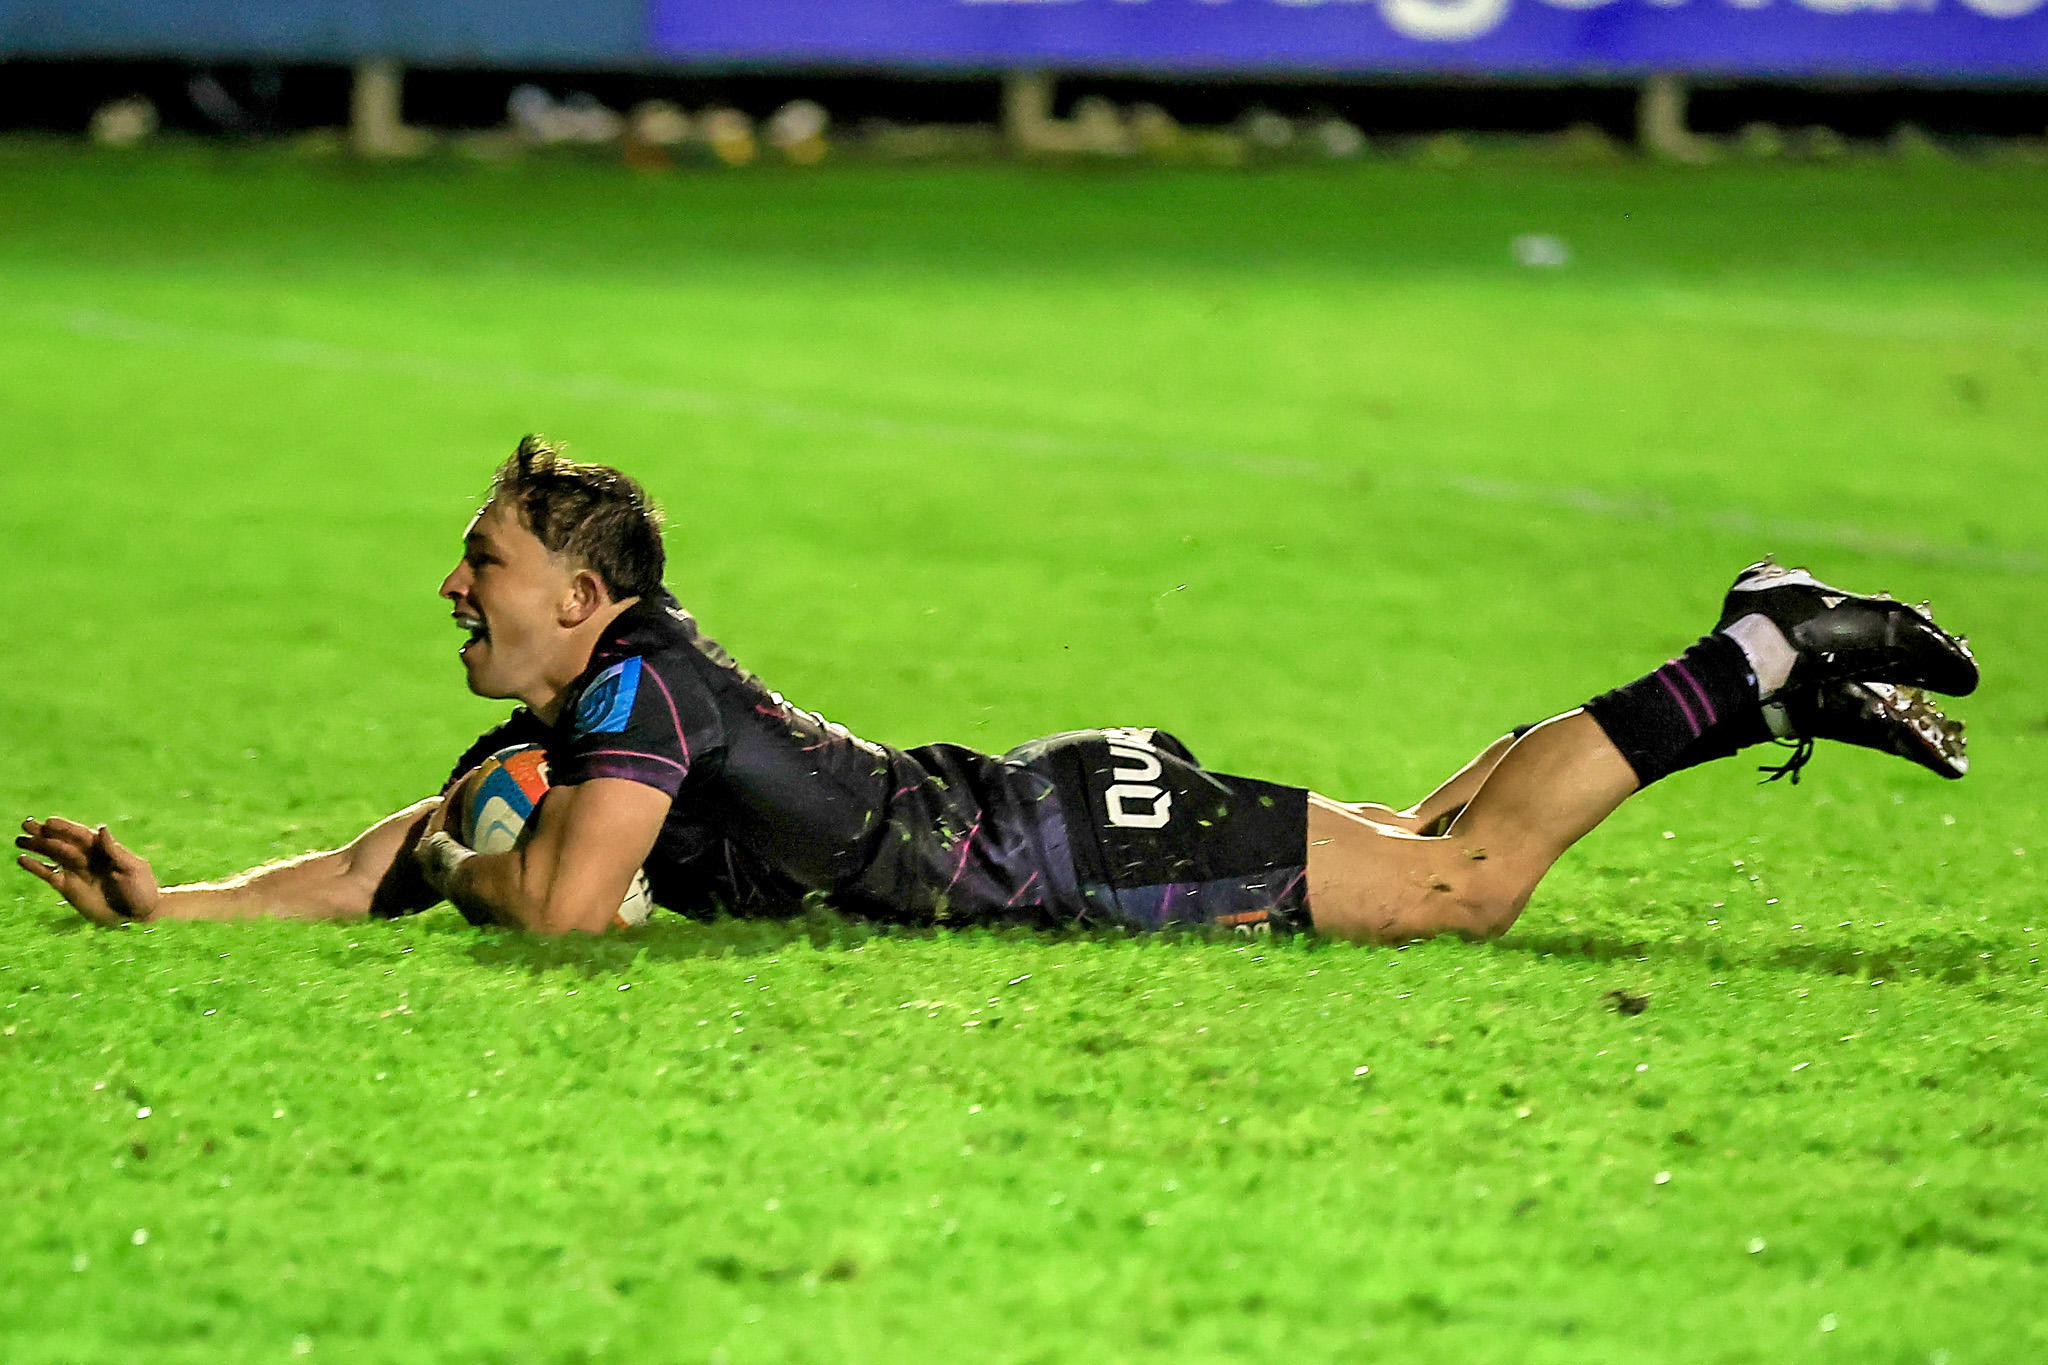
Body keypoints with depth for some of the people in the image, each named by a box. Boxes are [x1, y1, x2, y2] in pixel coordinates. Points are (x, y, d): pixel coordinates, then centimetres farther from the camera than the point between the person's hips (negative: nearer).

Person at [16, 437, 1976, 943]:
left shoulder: (639, 684, -19)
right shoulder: (554, 715, 8)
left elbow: (566, 907, -29)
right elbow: (379, 866, 15)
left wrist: (460, 857, -8)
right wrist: (172, 901, 5)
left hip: (1070, 851, -8)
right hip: (1038, 833, 8)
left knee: (1459, 883, -11)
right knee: (1422, 860, 17)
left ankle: (1757, 676, -2)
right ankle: (1762, 665, 22)